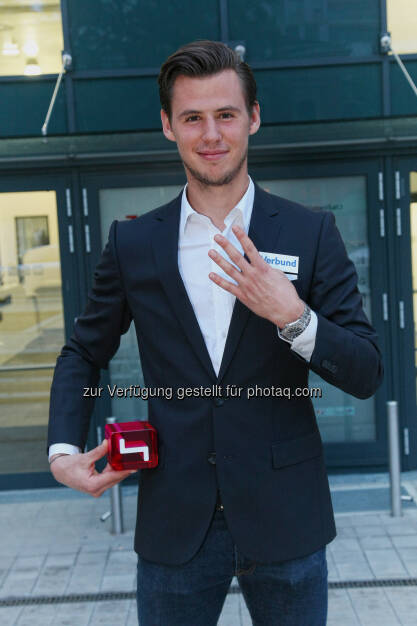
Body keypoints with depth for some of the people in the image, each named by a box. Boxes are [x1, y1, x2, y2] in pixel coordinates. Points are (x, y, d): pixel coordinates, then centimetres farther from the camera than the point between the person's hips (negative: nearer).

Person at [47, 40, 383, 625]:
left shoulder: (311, 233, -3)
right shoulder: (132, 243, 1)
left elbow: (367, 374, -5)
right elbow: (84, 353, 13)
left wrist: (293, 317, -22)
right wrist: (64, 450, -2)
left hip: (284, 519, 0)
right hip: (174, 526, 1)